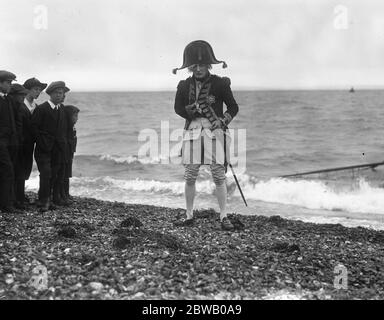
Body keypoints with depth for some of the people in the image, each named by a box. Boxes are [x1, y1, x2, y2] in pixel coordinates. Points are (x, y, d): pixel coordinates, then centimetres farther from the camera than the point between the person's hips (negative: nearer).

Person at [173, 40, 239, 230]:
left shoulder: (219, 83, 0)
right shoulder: (184, 85, 8)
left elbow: (233, 107, 4)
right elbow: (178, 108, 7)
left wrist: (223, 120, -13)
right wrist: (196, 108, -8)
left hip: (214, 131, -2)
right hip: (192, 132, 3)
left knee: (219, 176, -5)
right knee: (190, 177, 4)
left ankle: (223, 217, 1)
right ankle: (189, 216, 15)